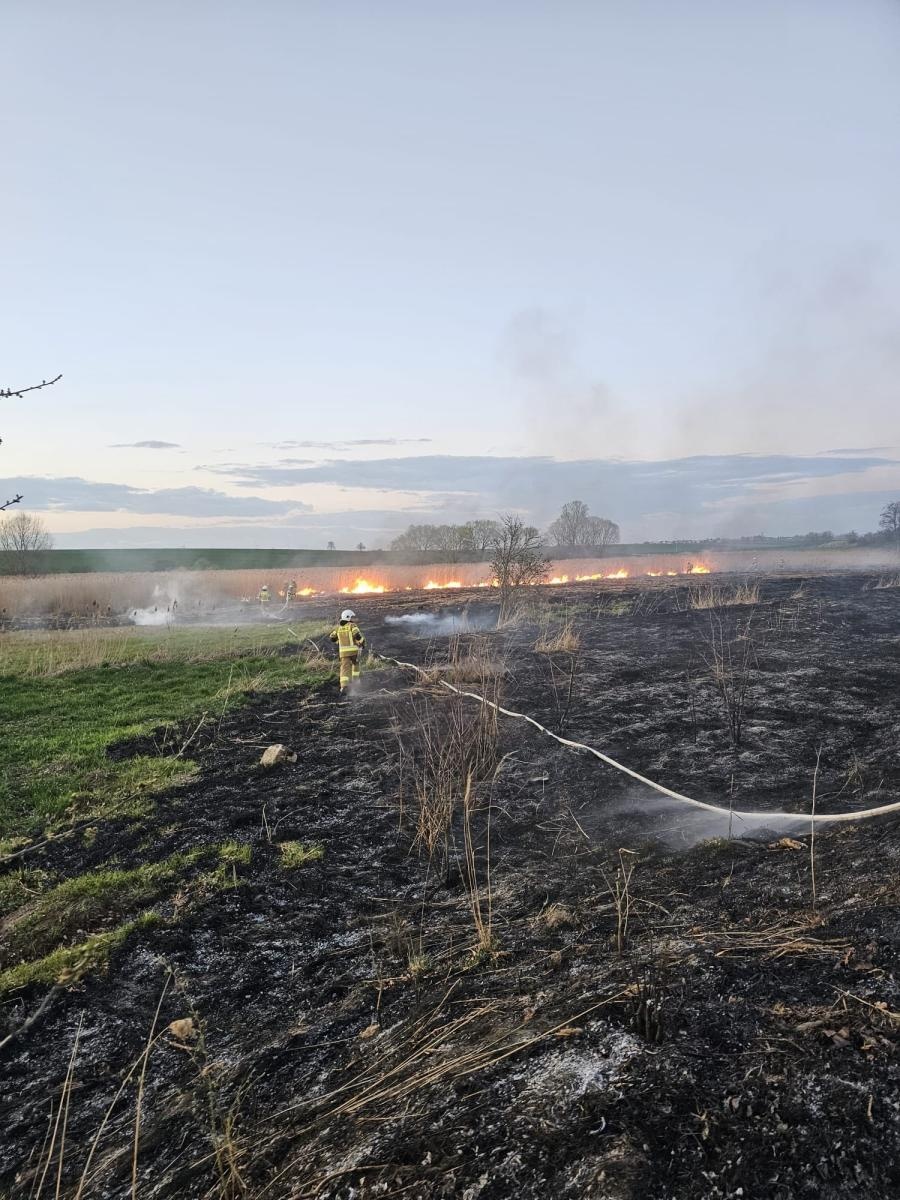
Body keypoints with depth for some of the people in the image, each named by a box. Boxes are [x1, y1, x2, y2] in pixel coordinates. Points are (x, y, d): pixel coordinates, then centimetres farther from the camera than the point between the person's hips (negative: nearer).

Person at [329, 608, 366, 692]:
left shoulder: (338, 627, 11)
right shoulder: (352, 625, -4)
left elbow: (332, 638, 14)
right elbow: (357, 635, -18)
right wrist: (362, 642, 0)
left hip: (343, 651, 2)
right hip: (353, 649, -2)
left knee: (345, 668, -3)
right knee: (355, 664, 24)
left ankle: (344, 685, -19)